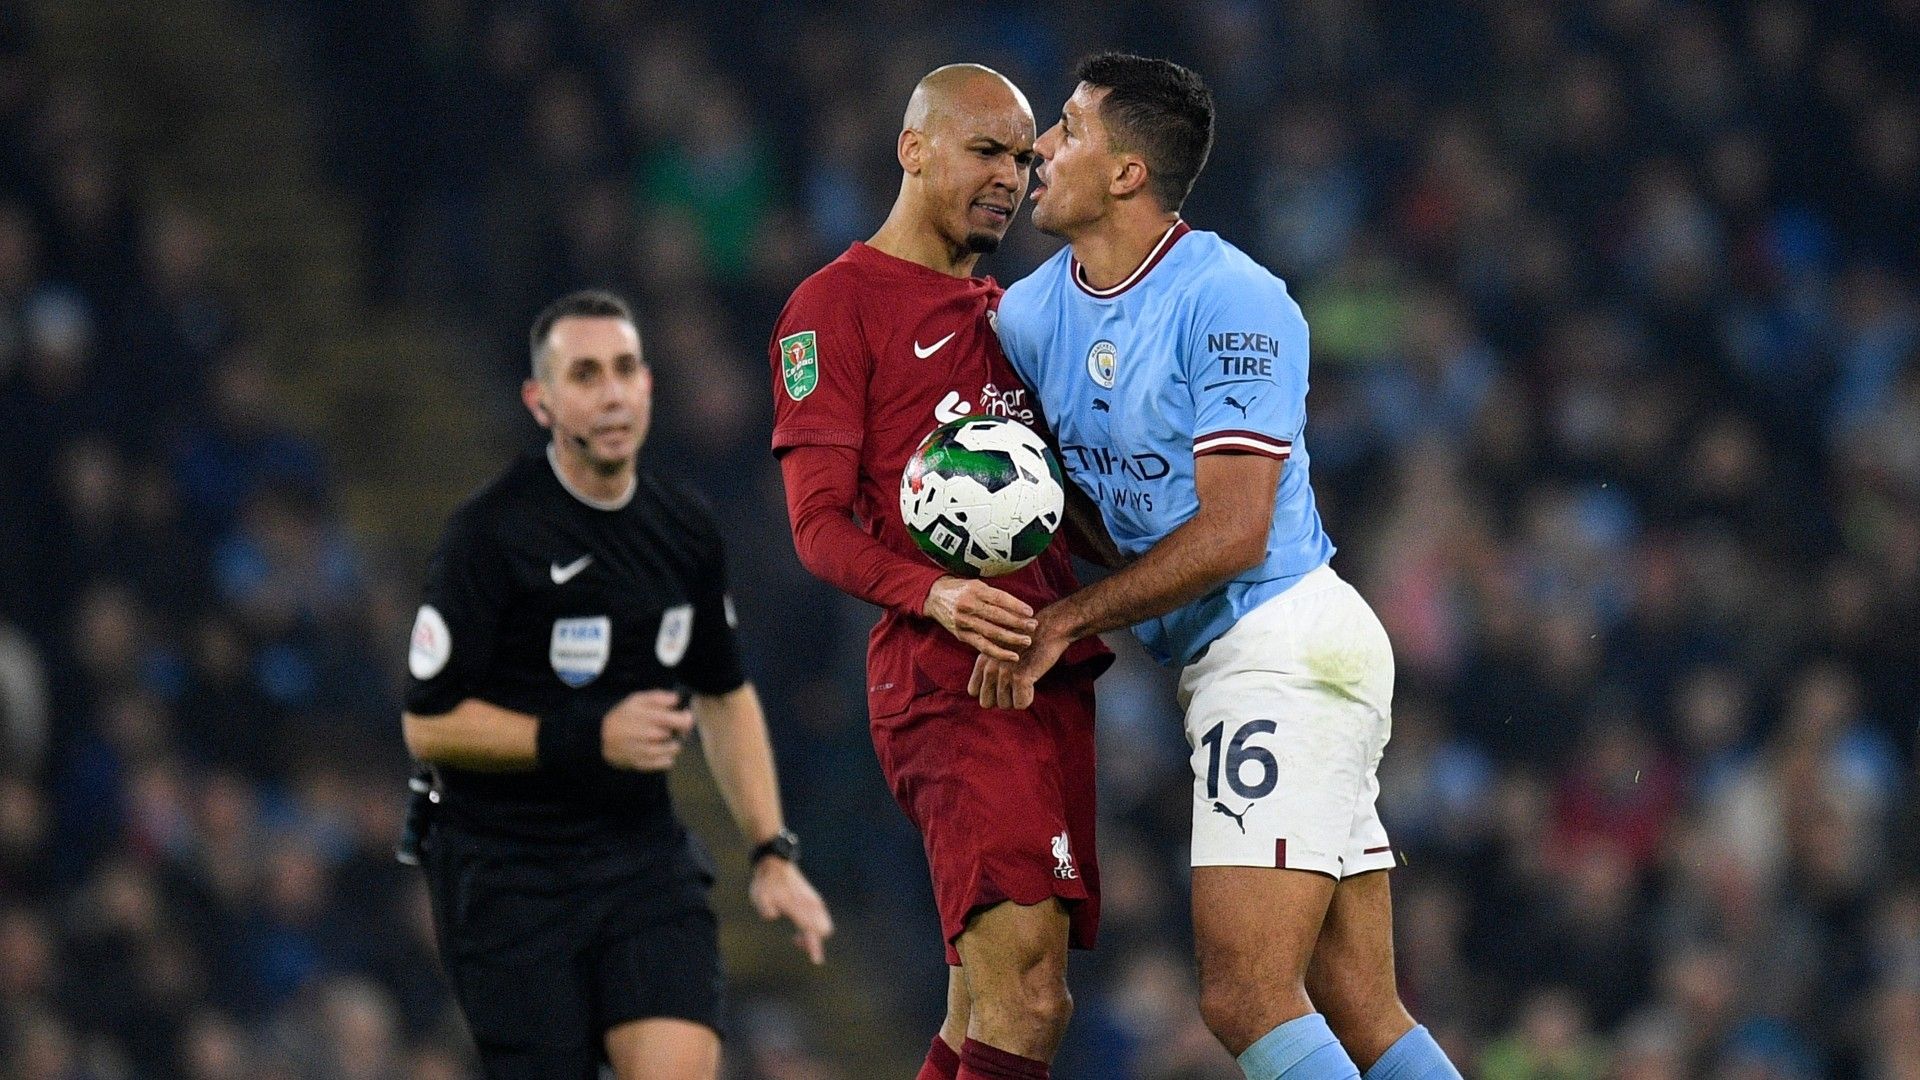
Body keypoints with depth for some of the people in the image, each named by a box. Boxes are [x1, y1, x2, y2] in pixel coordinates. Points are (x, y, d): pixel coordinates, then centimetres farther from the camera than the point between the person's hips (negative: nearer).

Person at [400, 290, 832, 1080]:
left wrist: (771, 852, 13)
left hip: (643, 853, 4)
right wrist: (588, 739, -20)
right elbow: (428, 725, -12)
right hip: (508, 868, -4)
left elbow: (724, 695, 21)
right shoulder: (492, 533, -13)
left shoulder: (686, 531, 6)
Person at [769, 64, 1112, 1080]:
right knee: (1024, 995, -22)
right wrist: (935, 594, -25)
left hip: (1050, 671, 8)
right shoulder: (839, 302, 0)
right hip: (947, 679, -8)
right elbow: (819, 525, -7)